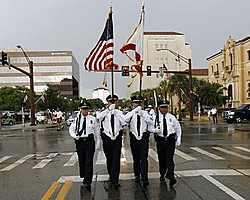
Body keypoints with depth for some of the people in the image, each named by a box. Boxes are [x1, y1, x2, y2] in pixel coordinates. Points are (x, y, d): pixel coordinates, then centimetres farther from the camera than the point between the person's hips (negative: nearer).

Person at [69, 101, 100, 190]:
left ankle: (88, 182, -4)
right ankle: (84, 177, 36)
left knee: (89, 162, -7)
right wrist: (74, 135, -7)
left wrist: (97, 143, 5)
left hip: (89, 142, -3)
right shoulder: (77, 119, 4)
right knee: (81, 161, 15)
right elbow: (71, 129, 14)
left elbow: (97, 132, 6)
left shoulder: (93, 119, 0)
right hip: (79, 142, 3)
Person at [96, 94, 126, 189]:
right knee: (109, 159, 15)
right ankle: (111, 175, 37)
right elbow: (98, 117, -23)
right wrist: (109, 109, -25)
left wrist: (116, 112, -14)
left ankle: (115, 181, -6)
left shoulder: (119, 113, 4)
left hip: (117, 138, -1)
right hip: (107, 138, 1)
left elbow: (124, 122, -12)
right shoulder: (104, 112, 1)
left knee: (116, 160, -7)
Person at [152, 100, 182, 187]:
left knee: (169, 159, -10)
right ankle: (162, 175, 30)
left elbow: (178, 128, 14)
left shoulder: (172, 117, 3)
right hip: (160, 140, 1)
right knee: (161, 159, 11)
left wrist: (179, 139, 11)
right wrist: (155, 130, -25)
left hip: (170, 140, 0)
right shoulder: (155, 117, -2)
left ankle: (171, 177, -11)